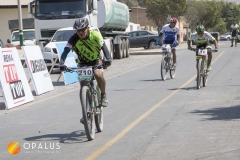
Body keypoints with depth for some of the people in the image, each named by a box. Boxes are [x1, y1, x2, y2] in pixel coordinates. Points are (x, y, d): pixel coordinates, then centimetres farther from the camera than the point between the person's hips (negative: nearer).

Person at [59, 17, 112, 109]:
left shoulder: (95, 35, -22)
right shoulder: (74, 39, -21)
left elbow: (103, 47, -31)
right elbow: (66, 51, -31)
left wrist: (108, 59, -49)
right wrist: (61, 64, -48)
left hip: (96, 60, -1)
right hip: (83, 62, 2)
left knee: (98, 75, -29)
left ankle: (103, 95, -6)